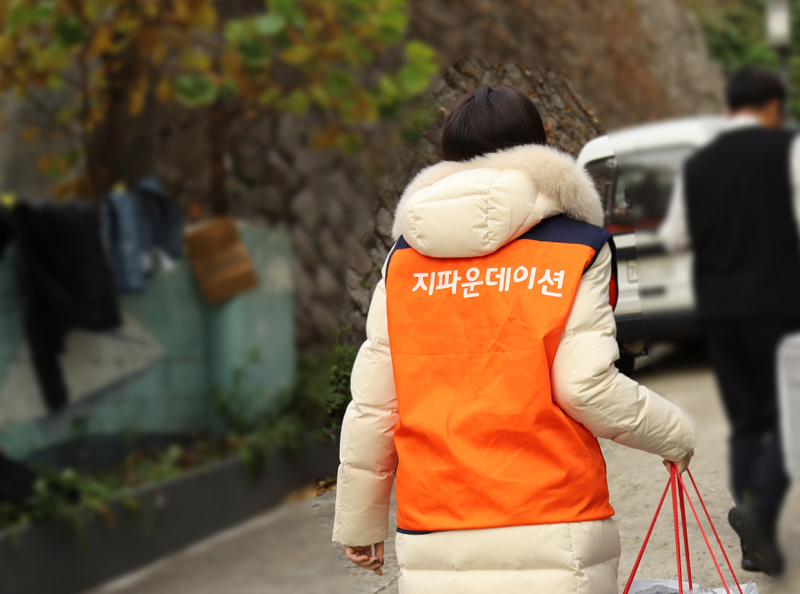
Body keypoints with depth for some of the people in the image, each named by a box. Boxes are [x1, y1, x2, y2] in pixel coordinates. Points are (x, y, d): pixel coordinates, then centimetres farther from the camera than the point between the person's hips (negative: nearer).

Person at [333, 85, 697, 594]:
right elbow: (588, 387, -8)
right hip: (549, 539, -3)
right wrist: (675, 433, 11)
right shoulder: (575, 251, 0)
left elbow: (370, 406, 9)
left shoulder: (403, 263, 9)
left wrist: (359, 522, 21)